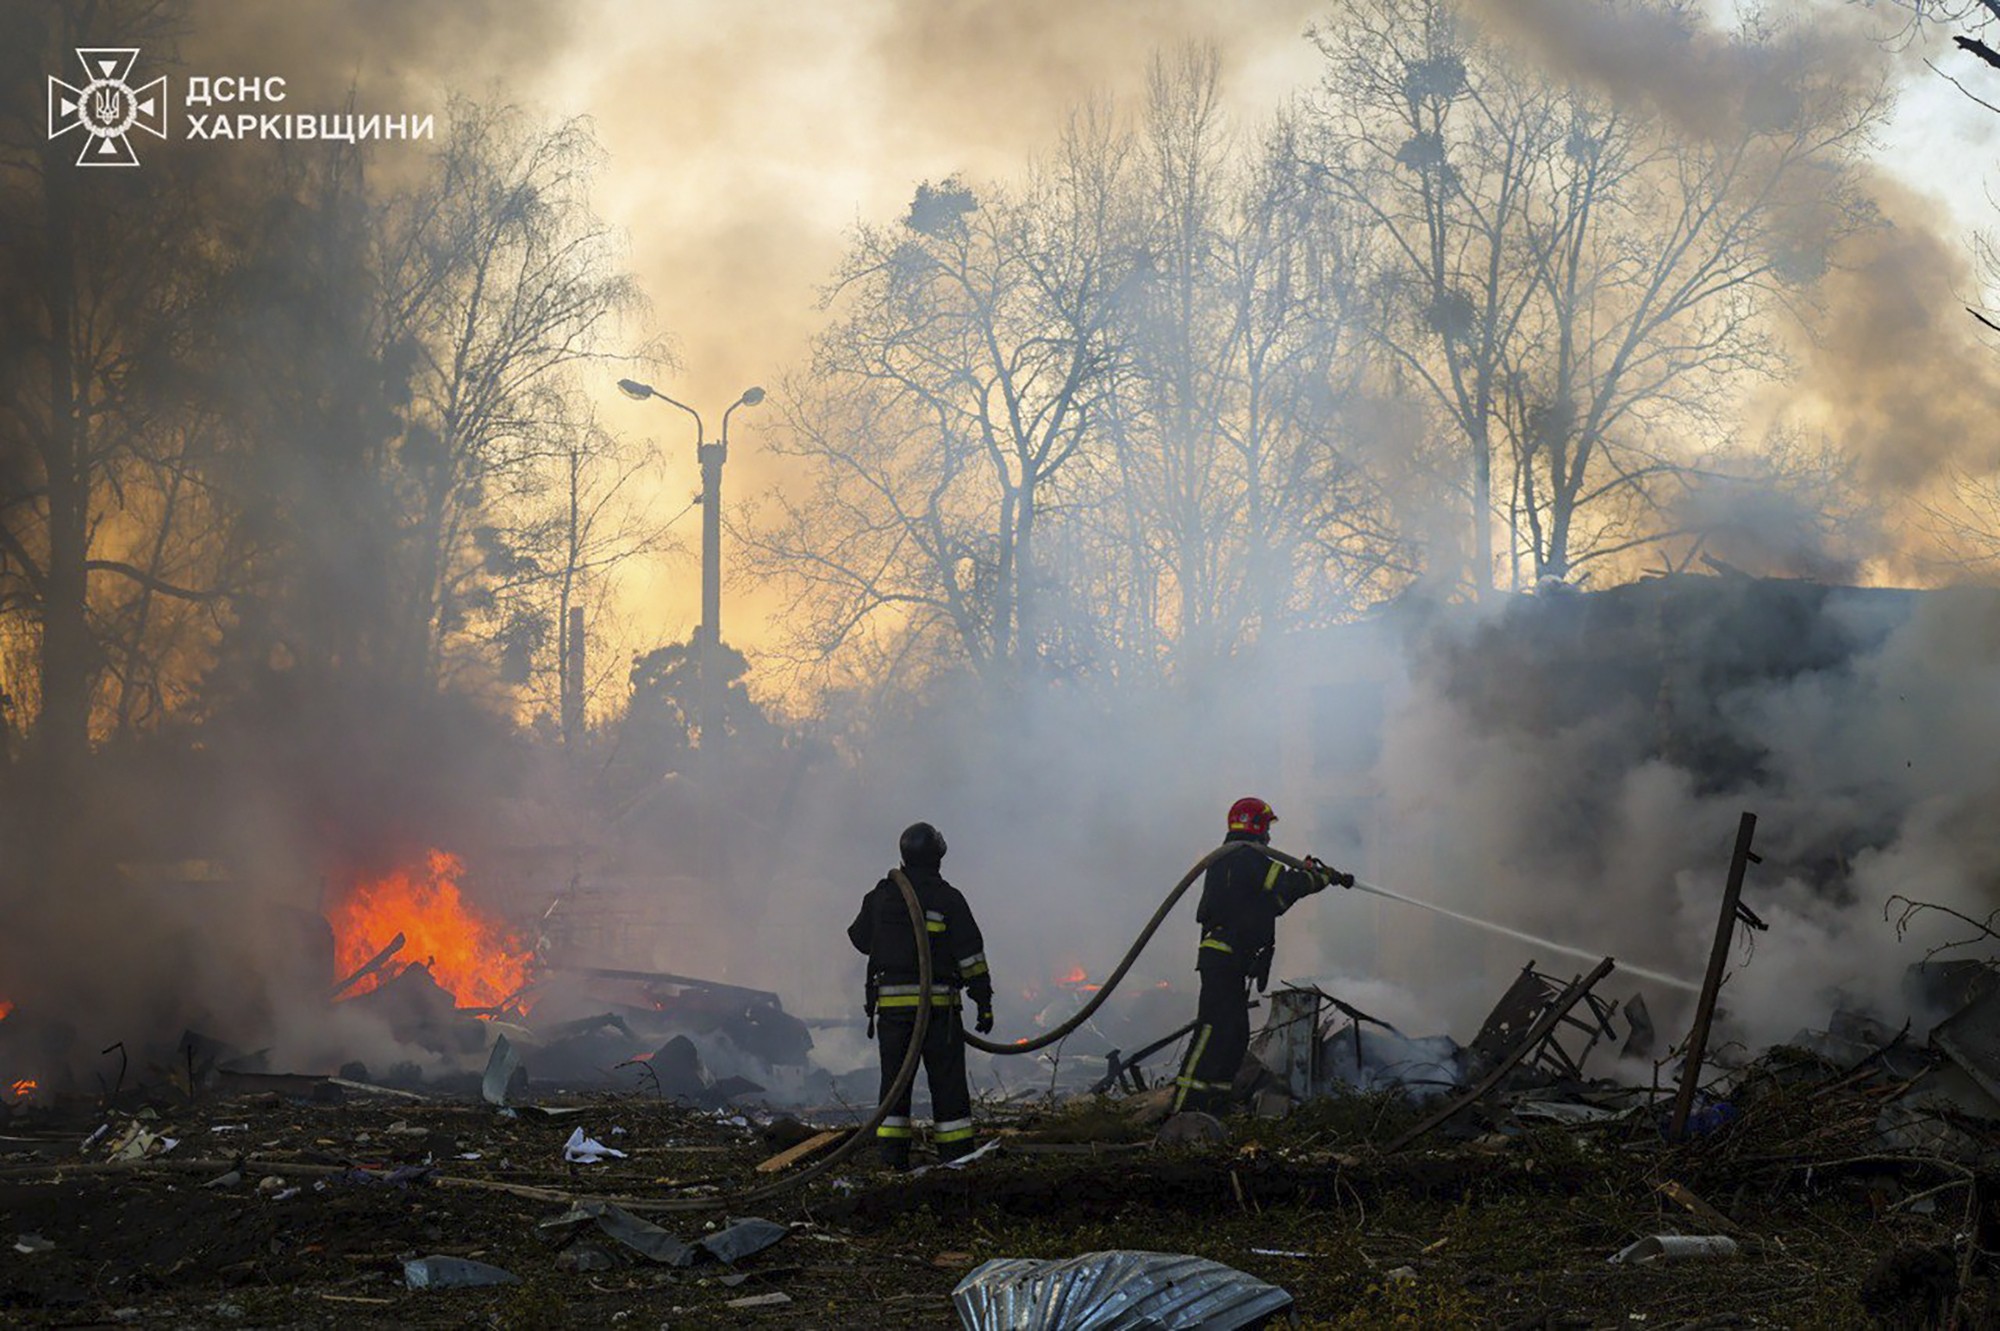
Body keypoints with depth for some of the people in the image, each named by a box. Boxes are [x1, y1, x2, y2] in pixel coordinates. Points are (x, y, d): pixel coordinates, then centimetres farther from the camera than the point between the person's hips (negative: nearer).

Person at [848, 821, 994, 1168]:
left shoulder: (881, 895, 3)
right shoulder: (948, 898, -5)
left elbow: (859, 938, 16)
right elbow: (971, 955, -6)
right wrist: (984, 1002, -2)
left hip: (890, 1001, 3)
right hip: (938, 1003, -3)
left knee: (894, 1078, 9)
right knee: (947, 1080, 4)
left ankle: (891, 1153, 4)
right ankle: (956, 1153, 3)